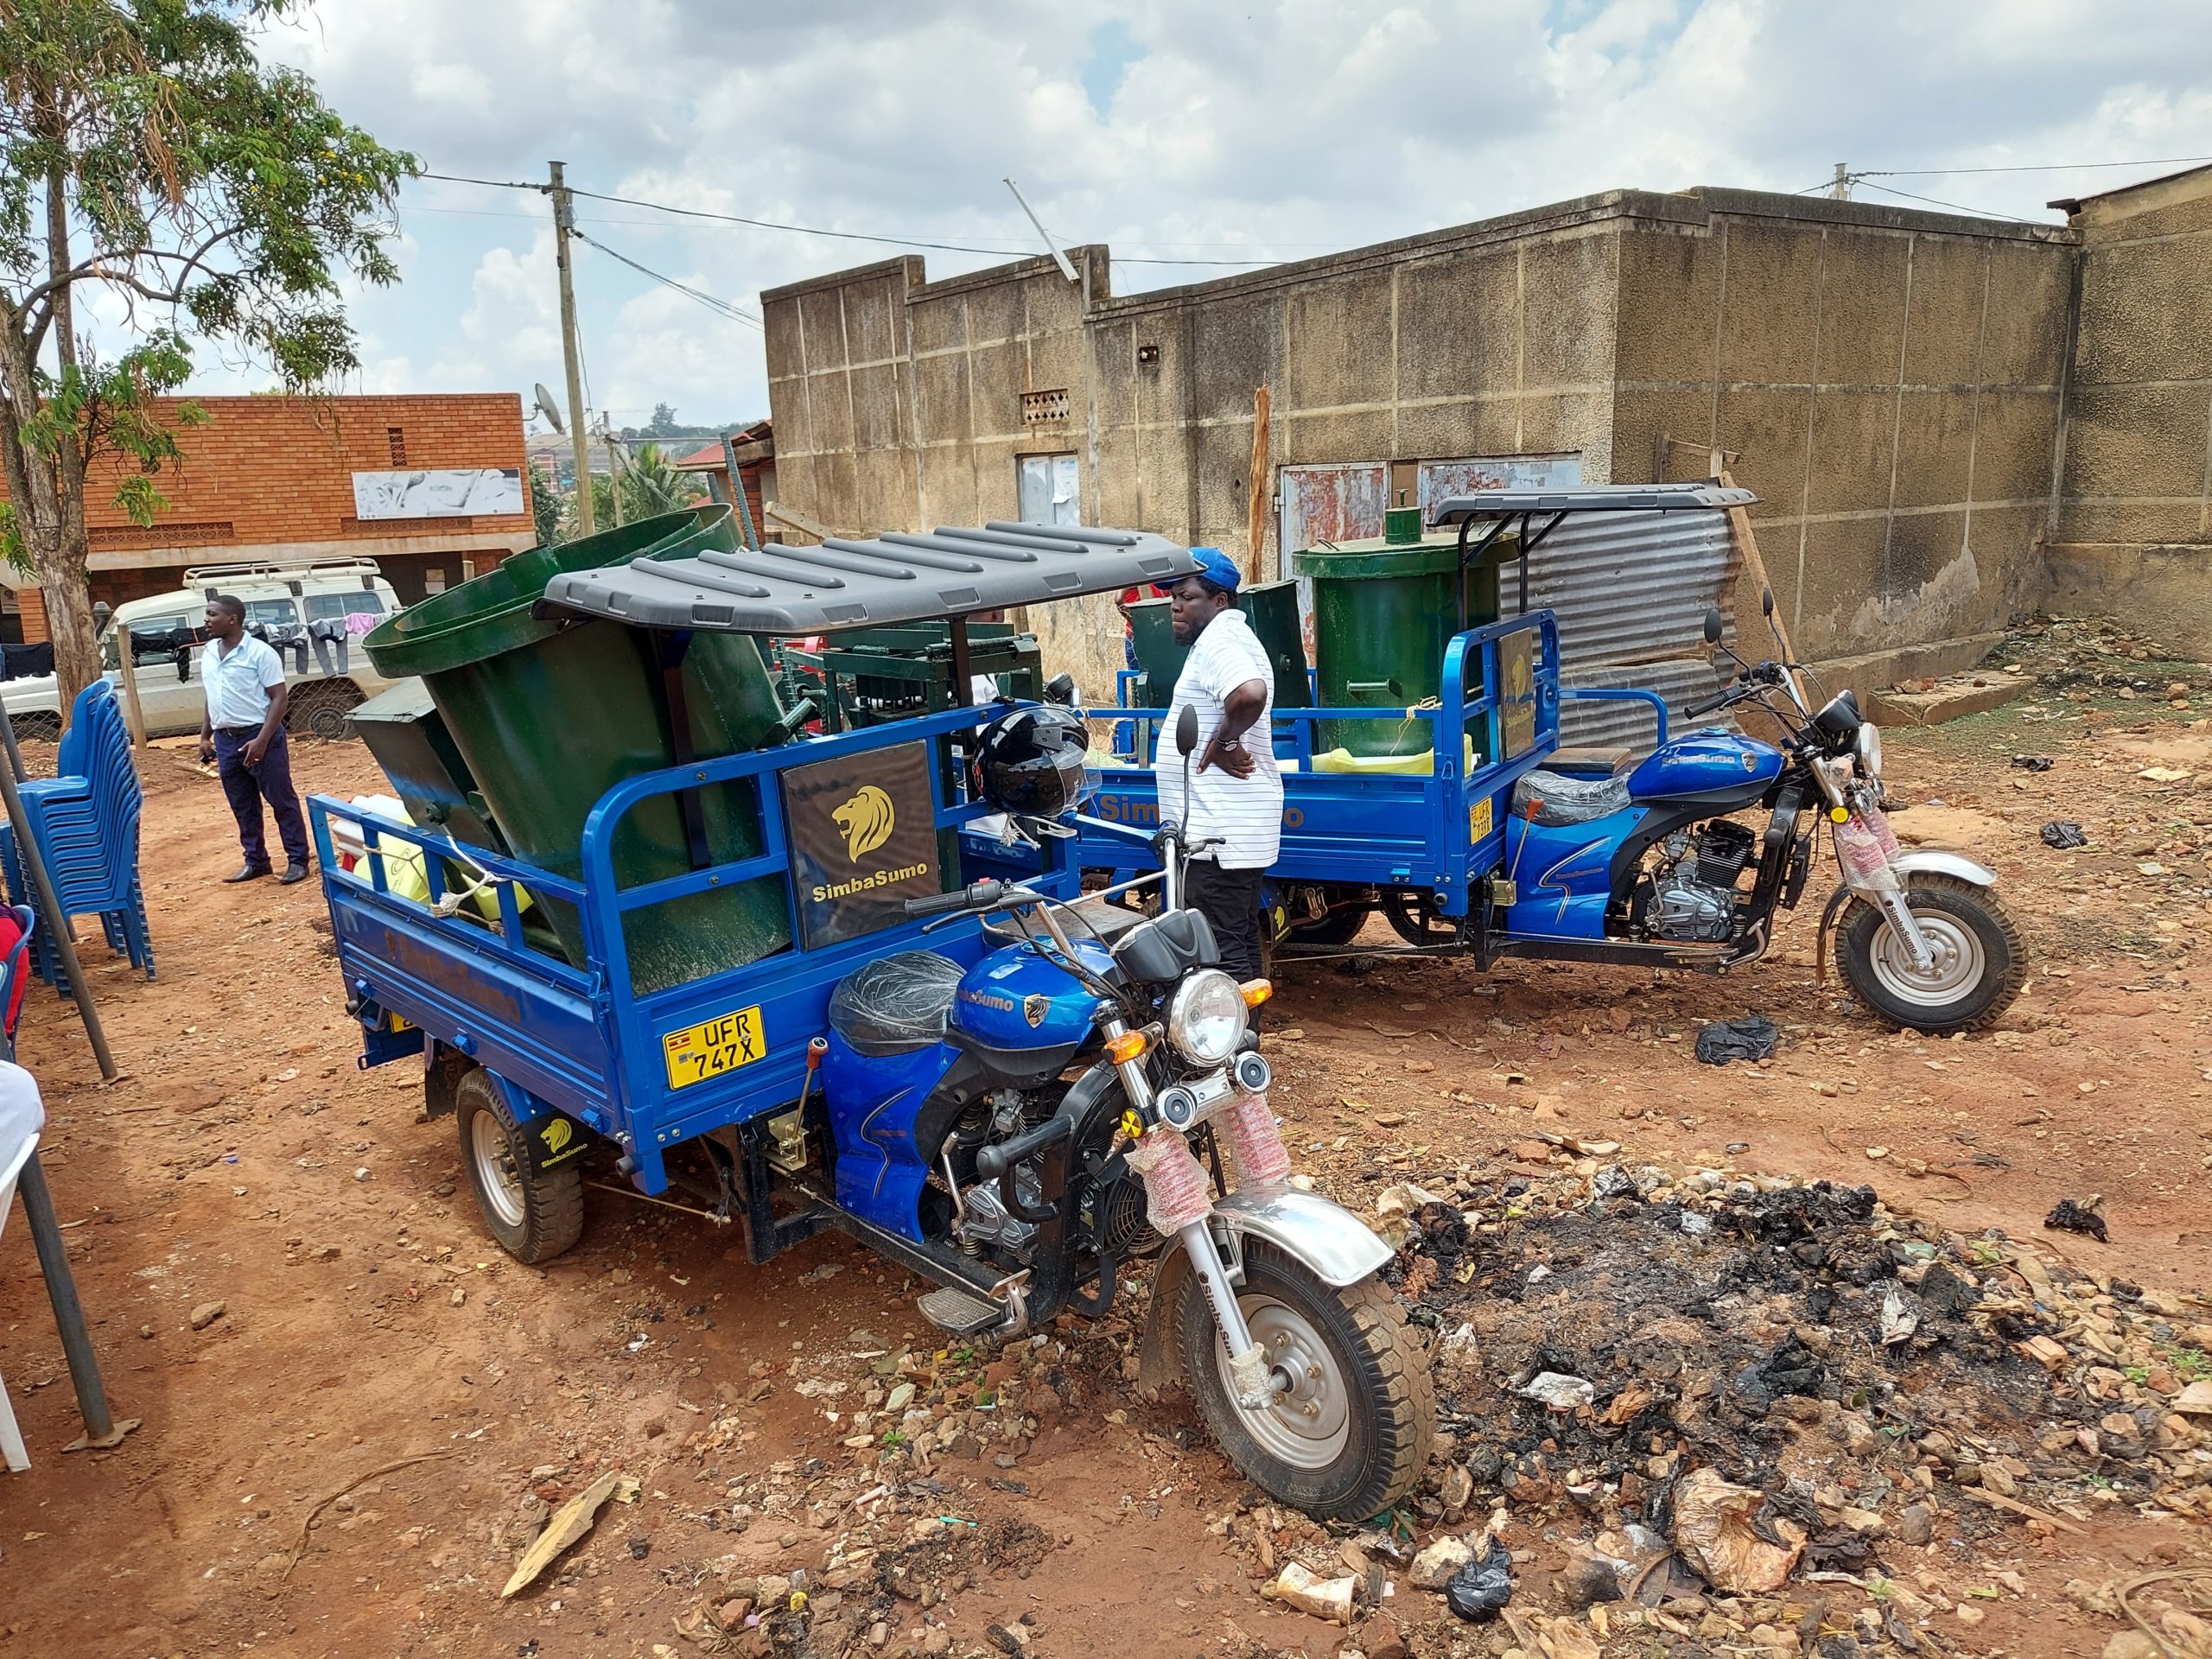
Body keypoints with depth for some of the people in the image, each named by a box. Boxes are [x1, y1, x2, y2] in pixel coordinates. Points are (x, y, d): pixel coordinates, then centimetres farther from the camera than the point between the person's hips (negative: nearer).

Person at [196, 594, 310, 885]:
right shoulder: (209, 654, 11)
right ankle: (256, 861, 21)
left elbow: (279, 697, -13)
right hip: (225, 740, 7)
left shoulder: (259, 653, -11)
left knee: (282, 801, -1)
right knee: (243, 807, 12)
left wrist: (262, 740, -19)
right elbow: (211, 699, 21)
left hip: (259, 736, -7)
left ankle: (298, 860, 5)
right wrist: (205, 736, 13)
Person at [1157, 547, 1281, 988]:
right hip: (1235, 830, 11)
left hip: (1217, 835, -11)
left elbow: (1250, 694, -36)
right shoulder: (1229, 636, 18)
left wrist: (1223, 741, -21)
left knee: (1218, 951, -8)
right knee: (1240, 941, 19)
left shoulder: (1218, 642, -16)